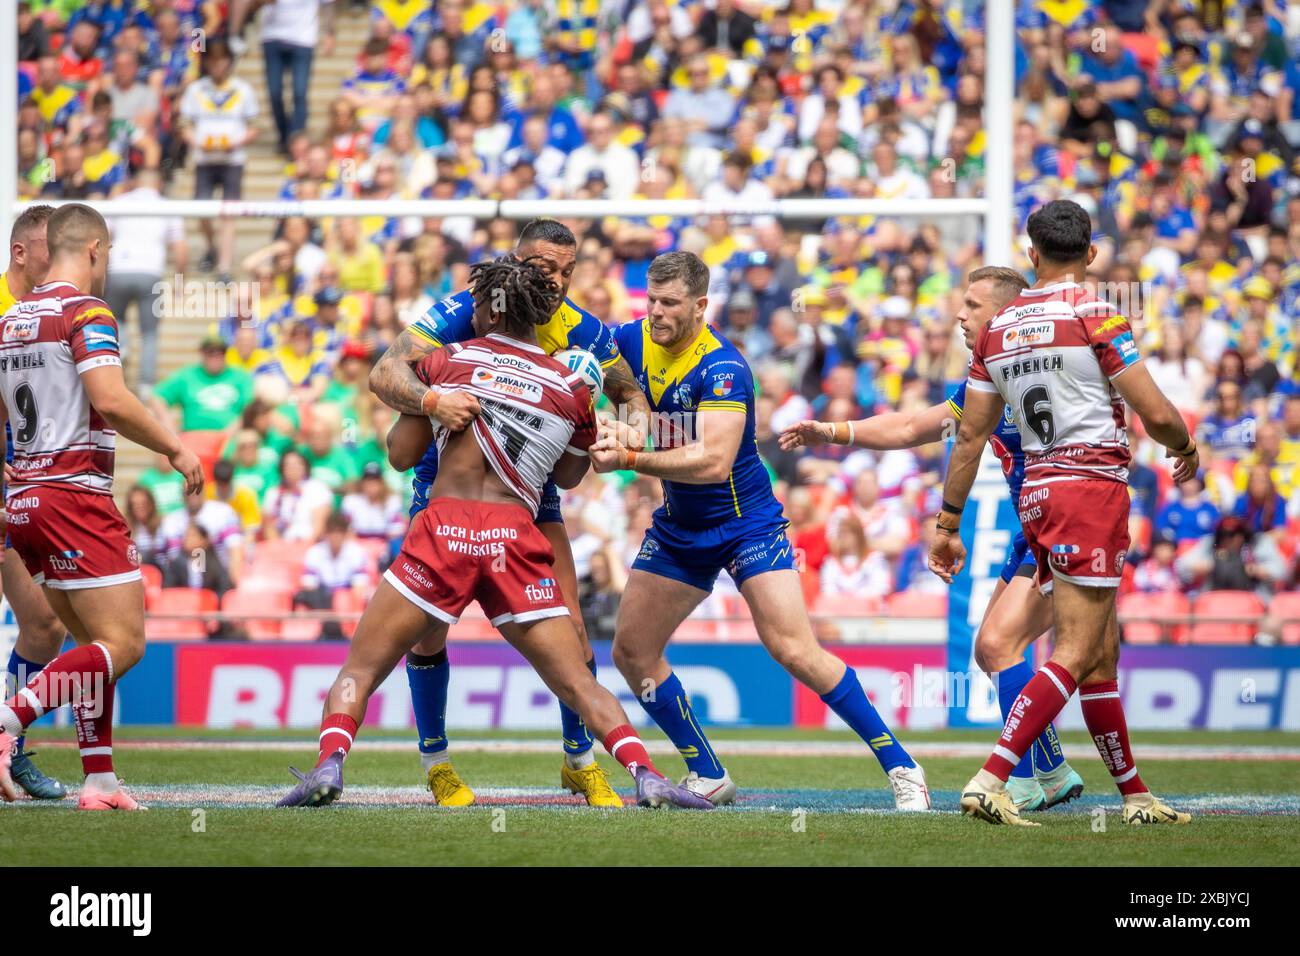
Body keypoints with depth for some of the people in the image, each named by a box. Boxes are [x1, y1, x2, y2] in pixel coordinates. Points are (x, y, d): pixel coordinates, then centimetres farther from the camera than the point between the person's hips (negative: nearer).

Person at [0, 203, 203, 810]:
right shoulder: (87, 312, -9)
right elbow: (110, 400, -22)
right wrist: (174, 448, -11)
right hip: (76, 496, -8)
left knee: (96, 645, 14)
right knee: (123, 643, -9)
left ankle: (99, 780, 7)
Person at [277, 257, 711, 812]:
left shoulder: (448, 360, 11)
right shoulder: (573, 390, 13)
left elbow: (402, 450, 18)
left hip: (444, 526, -1)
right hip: (517, 540, 1)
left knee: (359, 669, 6)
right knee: (578, 684, 6)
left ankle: (329, 765, -18)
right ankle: (646, 777, -11)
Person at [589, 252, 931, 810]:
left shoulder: (721, 367, -24)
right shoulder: (636, 341, -3)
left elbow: (713, 461, -33)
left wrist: (630, 459, -32)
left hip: (746, 524, -7)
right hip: (679, 528, 8)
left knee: (794, 651, -18)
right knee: (631, 652, 5)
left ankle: (900, 767, -11)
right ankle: (708, 778, 18)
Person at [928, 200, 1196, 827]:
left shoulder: (997, 329, 9)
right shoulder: (1094, 316, -8)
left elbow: (970, 435, 11)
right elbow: (1156, 414, -10)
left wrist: (947, 524, 17)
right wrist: (1186, 451, 12)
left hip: (1037, 492, 7)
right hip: (1093, 487, -7)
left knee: (1103, 655, 13)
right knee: (1075, 655, -10)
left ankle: (1135, 795, 18)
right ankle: (989, 782, -22)